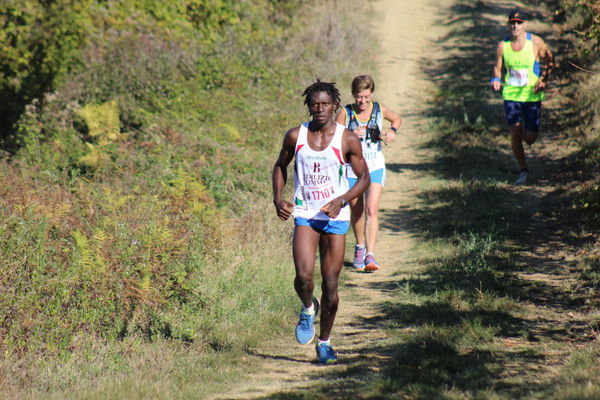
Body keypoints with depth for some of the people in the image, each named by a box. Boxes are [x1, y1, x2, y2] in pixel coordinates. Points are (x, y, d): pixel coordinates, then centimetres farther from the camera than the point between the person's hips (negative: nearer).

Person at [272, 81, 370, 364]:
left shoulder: (347, 140, -5)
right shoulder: (295, 136, -2)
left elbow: (364, 177, 2)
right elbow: (280, 166, 15)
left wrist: (342, 200, -14)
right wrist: (278, 198, -1)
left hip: (335, 217, 0)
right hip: (304, 215, 0)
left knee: (331, 285, 2)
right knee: (303, 276, -18)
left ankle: (325, 342, 20)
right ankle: (308, 309, 17)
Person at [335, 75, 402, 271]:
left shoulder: (379, 110, -2)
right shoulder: (346, 113, -8)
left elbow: (397, 119, 19)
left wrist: (392, 131, -2)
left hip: (375, 168, 0)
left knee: (371, 210, -15)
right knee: (356, 211, 13)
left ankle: (370, 255, -18)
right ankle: (359, 247, 38)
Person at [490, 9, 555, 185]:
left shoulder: (535, 42, -6)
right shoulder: (503, 45, -1)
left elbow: (549, 61, 6)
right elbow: (497, 67, 10)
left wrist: (543, 80, -9)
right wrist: (496, 80, -11)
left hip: (532, 95, -1)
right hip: (511, 94, 1)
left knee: (530, 138, 0)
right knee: (515, 136, -7)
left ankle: (528, 129, 39)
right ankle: (523, 170, 11)